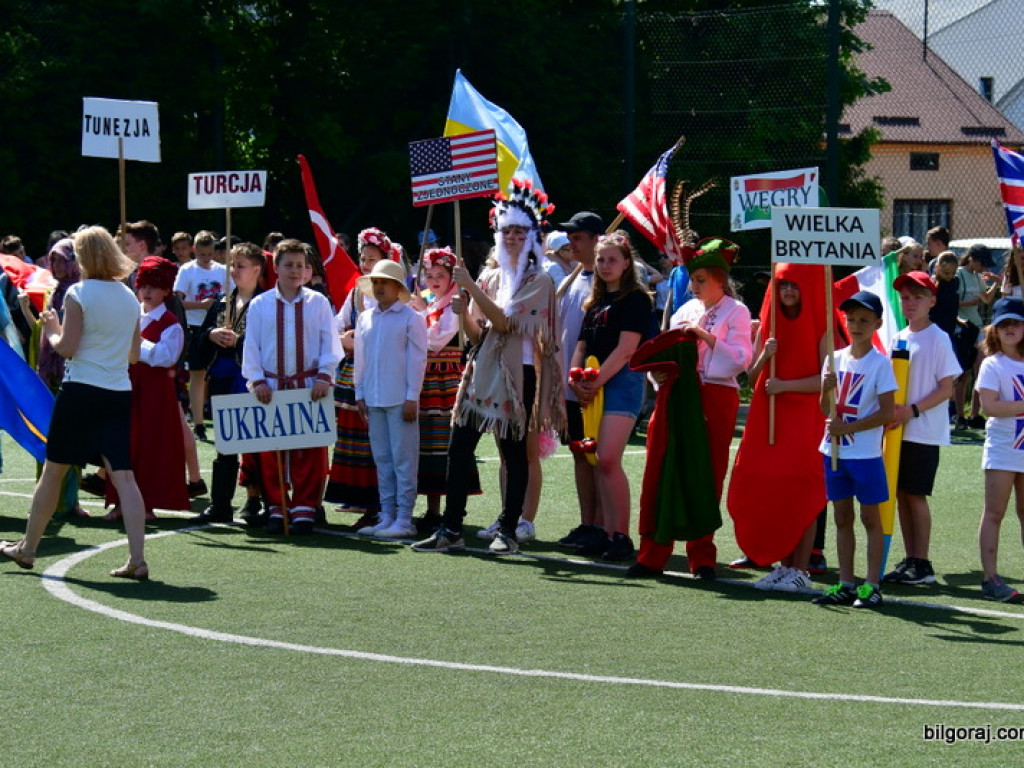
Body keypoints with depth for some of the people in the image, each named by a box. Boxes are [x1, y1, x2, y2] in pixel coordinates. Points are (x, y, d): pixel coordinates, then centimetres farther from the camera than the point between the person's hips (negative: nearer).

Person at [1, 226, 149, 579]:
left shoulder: (78, 294, -9)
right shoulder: (130, 298, 8)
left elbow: (67, 348, -12)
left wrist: (51, 330, 7)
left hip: (81, 391, -4)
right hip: (119, 392, 4)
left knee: (53, 472, 10)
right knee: (123, 476, -2)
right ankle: (137, 559, -13)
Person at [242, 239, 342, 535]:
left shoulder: (318, 302, 3)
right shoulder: (260, 305, 5)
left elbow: (330, 343, 2)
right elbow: (251, 346, 5)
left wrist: (324, 377, -9)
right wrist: (257, 380, -5)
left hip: (309, 385, -1)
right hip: (271, 386, 1)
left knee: (310, 451, 0)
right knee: (271, 449, 3)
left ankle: (304, 509, 6)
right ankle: (276, 508, 11)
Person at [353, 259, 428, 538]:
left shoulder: (410, 318, -3)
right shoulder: (365, 319, 12)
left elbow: (417, 359, -5)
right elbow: (360, 360, 17)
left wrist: (412, 398, -10)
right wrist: (360, 395, 11)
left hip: (400, 400, -6)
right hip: (374, 400, 6)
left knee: (403, 459, -4)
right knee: (382, 459, 9)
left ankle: (404, 519, -3)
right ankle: (387, 516, 13)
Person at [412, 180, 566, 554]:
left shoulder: (539, 281, -2)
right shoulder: (490, 278, 13)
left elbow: (505, 321, -15)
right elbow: (477, 334, 11)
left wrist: (472, 288, -19)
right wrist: (463, 312, -9)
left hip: (516, 374, -5)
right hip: (482, 371, 5)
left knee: (513, 451, 0)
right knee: (458, 448, -2)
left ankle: (508, 531, 6)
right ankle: (451, 529, 0)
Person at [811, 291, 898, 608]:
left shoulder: (880, 364, -7)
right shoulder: (836, 359, 8)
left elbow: (886, 413, -11)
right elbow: (826, 409, 10)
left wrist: (848, 427, -17)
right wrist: (826, 389, -11)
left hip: (866, 453, -5)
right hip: (835, 450, 5)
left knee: (870, 516, 0)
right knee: (842, 517, 9)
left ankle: (871, 585, 2)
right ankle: (845, 584, 14)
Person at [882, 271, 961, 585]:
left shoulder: (938, 339, -8)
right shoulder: (898, 338, 12)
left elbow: (946, 389, -11)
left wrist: (913, 410, -19)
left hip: (924, 430, -7)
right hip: (898, 428, 7)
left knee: (916, 494, -5)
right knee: (900, 493, 7)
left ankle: (922, 565, 2)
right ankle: (909, 560, 14)